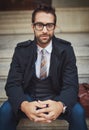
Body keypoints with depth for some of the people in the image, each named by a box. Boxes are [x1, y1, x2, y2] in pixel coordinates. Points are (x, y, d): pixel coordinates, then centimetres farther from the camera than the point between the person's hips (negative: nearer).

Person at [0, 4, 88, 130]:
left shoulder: (66, 49, -9)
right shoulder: (21, 50, -6)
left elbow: (71, 85, -15)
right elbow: (12, 83, -12)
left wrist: (60, 105, -39)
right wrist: (24, 105, -36)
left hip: (56, 99, 0)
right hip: (28, 98, 1)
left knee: (78, 112, -28)